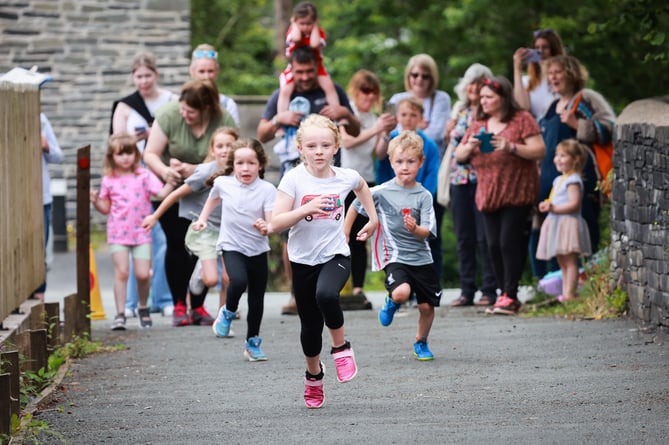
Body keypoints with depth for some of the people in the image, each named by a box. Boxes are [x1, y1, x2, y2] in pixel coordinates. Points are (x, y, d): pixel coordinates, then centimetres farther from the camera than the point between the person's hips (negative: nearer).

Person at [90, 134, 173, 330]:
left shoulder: (144, 176, 1)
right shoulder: (109, 180, 5)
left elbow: (162, 193, -9)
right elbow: (106, 208, 12)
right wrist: (95, 201, -6)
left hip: (141, 233, 0)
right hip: (118, 233, 0)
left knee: (143, 274, -3)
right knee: (121, 272, -7)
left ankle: (143, 308, 21)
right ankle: (120, 314, -2)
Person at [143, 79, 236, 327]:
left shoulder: (224, 122, -18)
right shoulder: (169, 115, -19)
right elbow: (150, 154, -16)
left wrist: (193, 170, -33)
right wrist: (164, 171, -37)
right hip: (171, 190, -1)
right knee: (177, 244, -5)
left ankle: (198, 307, 4)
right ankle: (179, 306, 0)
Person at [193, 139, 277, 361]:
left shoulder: (267, 190, -13)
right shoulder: (223, 183, -6)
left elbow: (271, 223, -17)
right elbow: (213, 198, 19)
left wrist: (266, 227, -37)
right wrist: (202, 219, 14)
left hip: (258, 249, 1)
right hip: (232, 246, -1)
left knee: (257, 298, 7)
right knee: (239, 281, -28)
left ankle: (253, 343, 25)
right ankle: (228, 312, 3)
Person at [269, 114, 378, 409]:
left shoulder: (345, 177, -3)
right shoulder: (294, 179, -11)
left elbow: (362, 186, 24)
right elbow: (275, 224, -16)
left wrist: (373, 219, 22)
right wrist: (306, 209, -28)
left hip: (336, 255, 0)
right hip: (303, 260, 0)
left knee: (326, 295, -33)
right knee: (310, 325, 9)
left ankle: (341, 347, -7)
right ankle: (314, 375, 38)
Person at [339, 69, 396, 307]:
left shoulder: (374, 118, 14)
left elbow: (379, 152, 8)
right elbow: (347, 141, -15)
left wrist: (386, 133, -8)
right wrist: (375, 129, -19)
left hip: (366, 181, 5)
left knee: (360, 238, 3)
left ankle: (358, 289, 3)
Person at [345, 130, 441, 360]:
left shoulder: (424, 196, -3)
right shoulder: (381, 192, -5)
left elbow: (427, 232, -8)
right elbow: (355, 207, 10)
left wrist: (415, 229, -29)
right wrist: (344, 235, 12)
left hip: (421, 258, 3)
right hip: (394, 257, -3)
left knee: (427, 305, 6)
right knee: (402, 292, -29)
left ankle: (421, 342, 35)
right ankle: (391, 303, 9)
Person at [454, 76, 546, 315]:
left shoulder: (522, 120, -3)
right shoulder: (478, 124, 14)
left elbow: (540, 151, -10)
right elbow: (459, 156, 15)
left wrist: (511, 147, -22)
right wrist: (469, 147, -7)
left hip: (517, 194, -6)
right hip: (488, 195, 6)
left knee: (509, 242, -11)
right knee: (494, 245, 3)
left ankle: (510, 296, -9)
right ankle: (504, 295, 9)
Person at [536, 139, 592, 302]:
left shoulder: (573, 180, -11)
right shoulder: (559, 180, 19)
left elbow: (574, 204, -20)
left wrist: (554, 208, -22)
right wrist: (546, 205, 7)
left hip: (569, 224, -10)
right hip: (557, 224, 10)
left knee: (570, 261, -11)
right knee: (562, 262, 11)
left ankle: (570, 293, -14)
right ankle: (565, 293, 14)